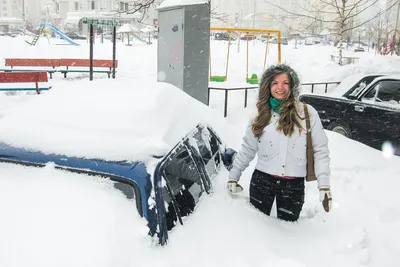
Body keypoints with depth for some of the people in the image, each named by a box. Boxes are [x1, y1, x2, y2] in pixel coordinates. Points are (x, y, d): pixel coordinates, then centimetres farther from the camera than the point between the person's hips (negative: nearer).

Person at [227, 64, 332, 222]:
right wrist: (233, 176, 10)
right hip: (262, 180, 2)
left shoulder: (307, 113, -3)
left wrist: (324, 184, -7)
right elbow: (247, 148, 10)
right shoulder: (262, 115, 5)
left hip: (294, 185, -1)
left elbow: (320, 150, -2)